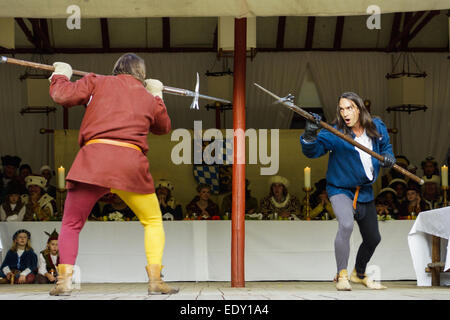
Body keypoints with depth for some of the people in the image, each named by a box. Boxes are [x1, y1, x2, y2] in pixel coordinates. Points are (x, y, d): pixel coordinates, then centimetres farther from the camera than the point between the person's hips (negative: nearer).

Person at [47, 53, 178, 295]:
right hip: (131, 166, 1)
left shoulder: (98, 82, 12)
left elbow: (63, 95, 4)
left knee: (71, 225, 13)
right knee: (153, 222, 19)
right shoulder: (150, 99, 19)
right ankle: (155, 280, 7)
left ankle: (64, 279, -3)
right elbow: (163, 127, 38)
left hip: (93, 161, -1)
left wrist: (60, 76, 24)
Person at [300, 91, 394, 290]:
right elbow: (312, 151, -29)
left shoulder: (377, 127, -4)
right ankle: (342, 276, -18)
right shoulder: (334, 133, -18)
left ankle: (359, 274, 41)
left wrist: (388, 157, -7)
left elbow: (386, 145, 15)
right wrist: (310, 135, -49)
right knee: (346, 225, -32)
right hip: (340, 190, -5)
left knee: (373, 238, 15)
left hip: (365, 191, 6)